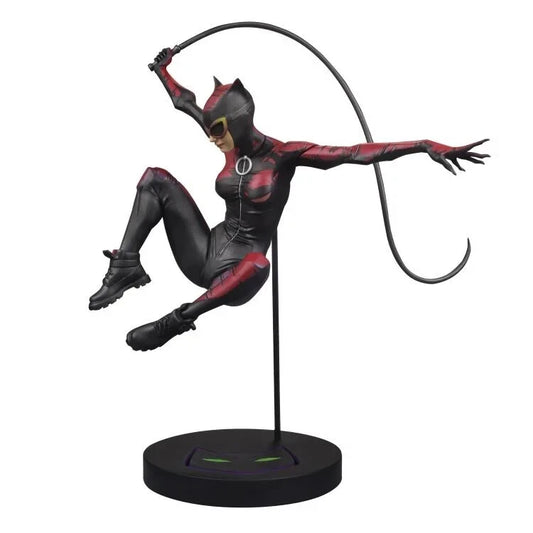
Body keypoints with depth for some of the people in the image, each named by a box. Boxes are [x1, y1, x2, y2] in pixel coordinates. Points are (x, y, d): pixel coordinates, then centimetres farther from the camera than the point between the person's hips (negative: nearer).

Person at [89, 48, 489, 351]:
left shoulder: (283, 154, -10)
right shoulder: (233, 146, 4)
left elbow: (356, 153, -19)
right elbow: (185, 103, 21)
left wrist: (425, 145, -27)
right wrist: (162, 71, 33)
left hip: (234, 275, -6)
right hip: (204, 255, 6)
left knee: (257, 263, -45)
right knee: (157, 178, -5)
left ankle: (179, 320, -30)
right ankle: (126, 266, -16)